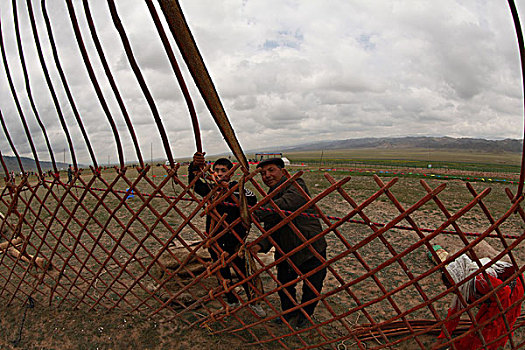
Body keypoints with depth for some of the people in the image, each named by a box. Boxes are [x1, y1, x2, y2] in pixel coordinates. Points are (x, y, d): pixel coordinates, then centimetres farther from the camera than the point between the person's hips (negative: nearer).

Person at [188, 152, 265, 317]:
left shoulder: (236, 187, -4)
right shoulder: (209, 187, 1)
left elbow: (252, 199, -23)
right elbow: (194, 183, -21)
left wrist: (230, 191, -32)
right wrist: (194, 167, -42)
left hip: (234, 236, -2)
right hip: (215, 237, 3)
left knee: (241, 269, 2)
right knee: (222, 271, 15)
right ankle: (232, 301, 37)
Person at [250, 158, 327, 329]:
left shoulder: (296, 185, -15)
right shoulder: (270, 197, 6)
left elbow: (287, 202, -38)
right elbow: (270, 229, 1)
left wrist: (257, 213, -41)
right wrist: (261, 245, -19)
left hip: (311, 249, -6)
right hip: (286, 251, 6)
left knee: (312, 289, 9)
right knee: (284, 286, 17)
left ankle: (304, 316, 39)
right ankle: (290, 314, 46)